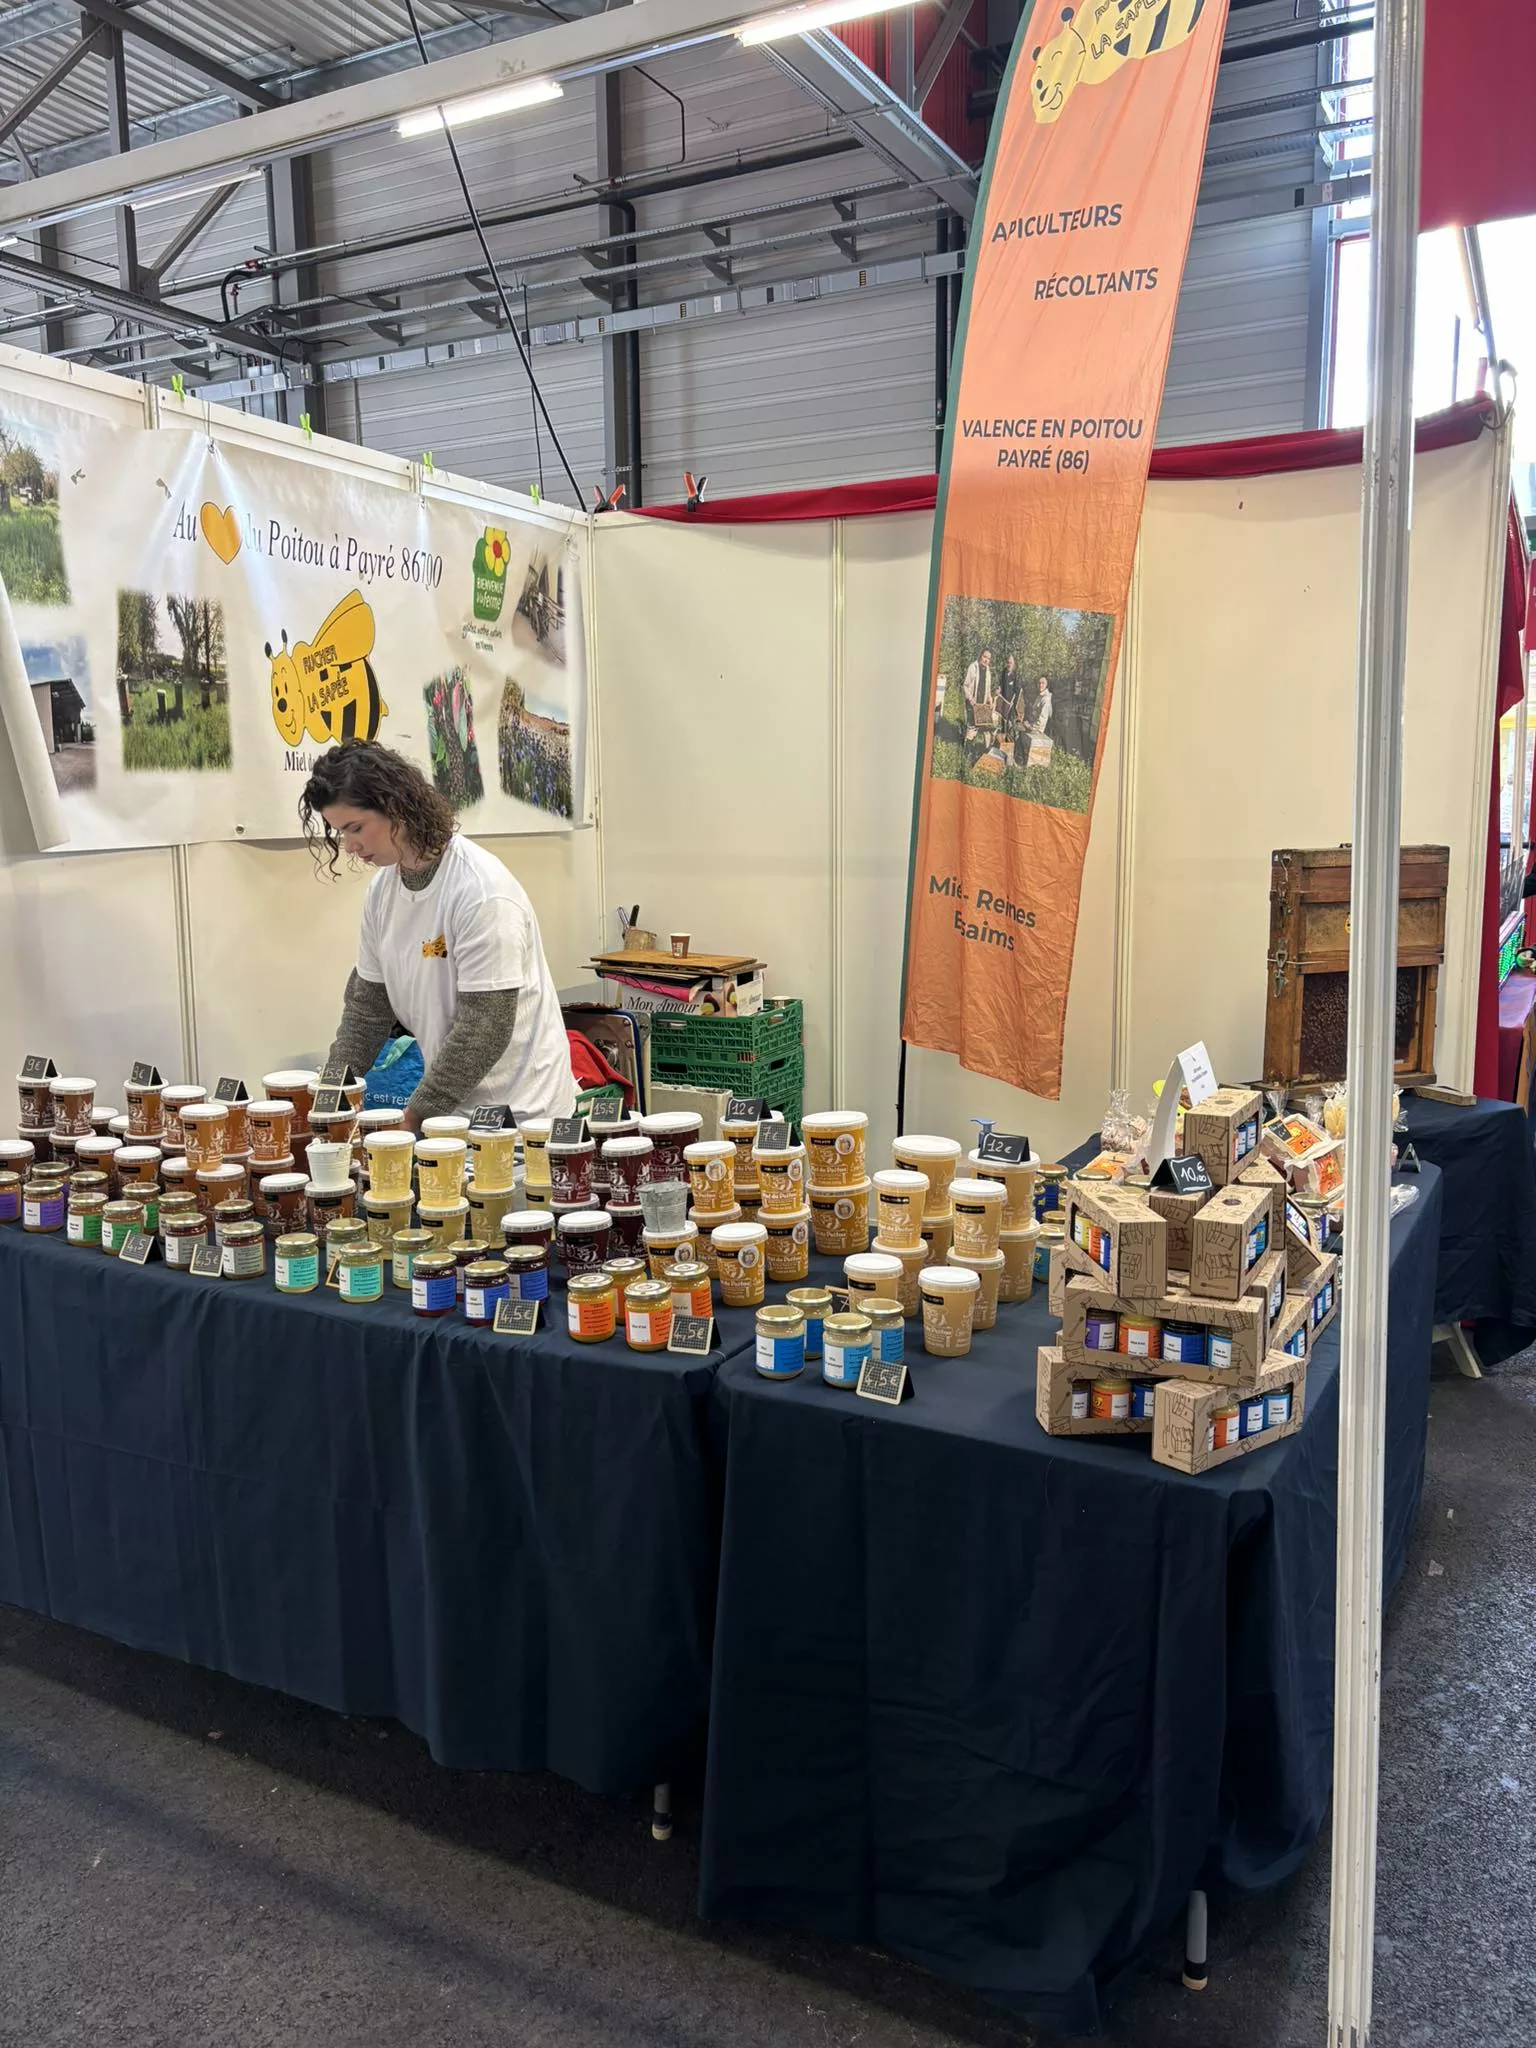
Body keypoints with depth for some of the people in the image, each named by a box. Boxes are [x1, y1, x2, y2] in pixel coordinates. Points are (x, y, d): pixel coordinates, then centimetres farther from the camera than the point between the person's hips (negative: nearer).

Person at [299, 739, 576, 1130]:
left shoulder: (482, 890, -21)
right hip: (448, 1106, 7)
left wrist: (416, 1115, -19)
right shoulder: (382, 889, 3)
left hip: (518, 1109, -6)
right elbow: (367, 1003, 10)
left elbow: (486, 1028, -22)